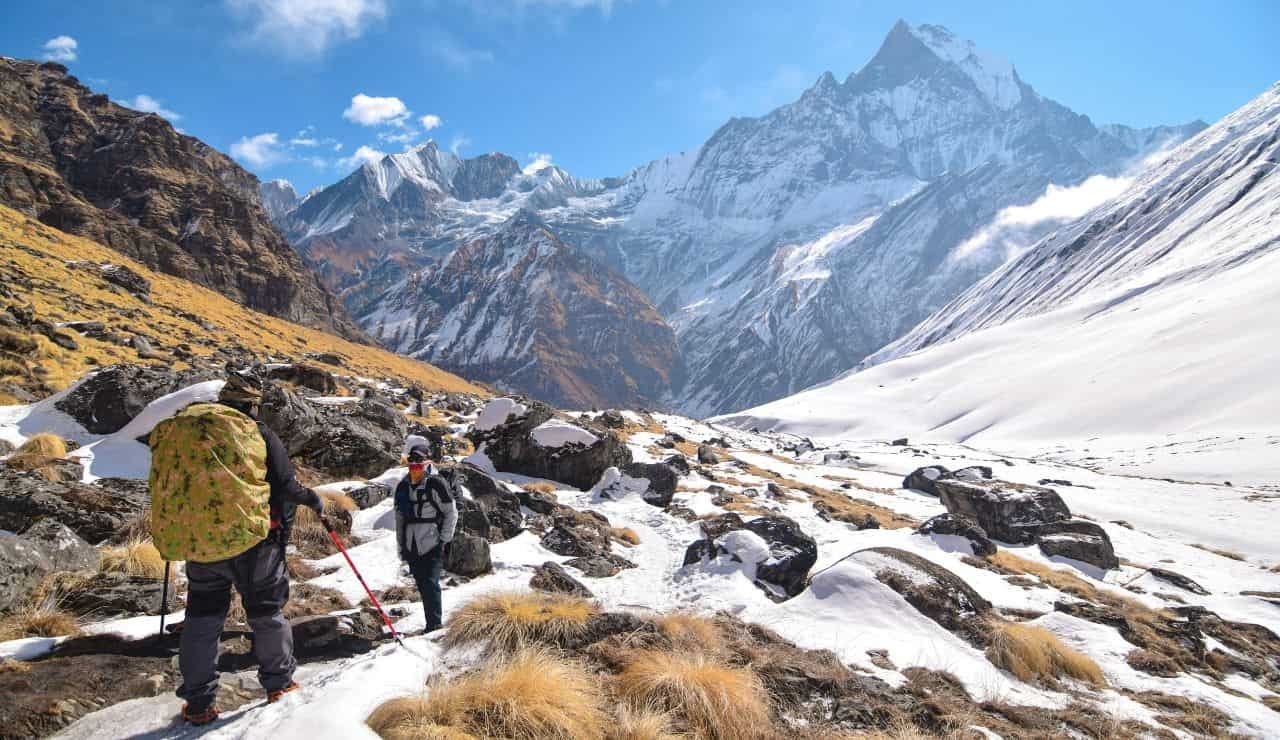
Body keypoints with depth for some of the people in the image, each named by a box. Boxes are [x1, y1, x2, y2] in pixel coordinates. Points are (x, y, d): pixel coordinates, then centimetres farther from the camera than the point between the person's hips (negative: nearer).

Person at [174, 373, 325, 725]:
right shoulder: (261, 436, -8)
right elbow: (285, 485, -12)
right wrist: (312, 499, 6)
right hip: (255, 543, -3)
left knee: (202, 617, 12)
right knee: (266, 611, 12)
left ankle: (198, 702, 14)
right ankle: (278, 682, 24)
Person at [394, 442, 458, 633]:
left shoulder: (436, 484, -7)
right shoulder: (403, 486, 11)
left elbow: (451, 513, -3)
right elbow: (399, 517, 18)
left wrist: (444, 539, -6)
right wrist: (401, 547, 16)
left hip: (432, 545, -6)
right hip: (411, 547, 6)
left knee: (431, 584, -13)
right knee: (422, 587, 9)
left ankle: (435, 626, -8)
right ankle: (432, 625, 17)